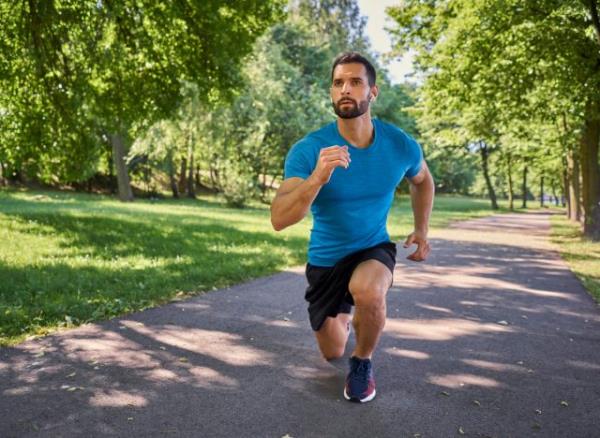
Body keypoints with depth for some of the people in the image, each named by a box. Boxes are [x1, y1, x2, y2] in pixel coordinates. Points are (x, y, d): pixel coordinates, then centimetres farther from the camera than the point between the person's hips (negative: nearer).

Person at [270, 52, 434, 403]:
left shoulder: (401, 146, -14)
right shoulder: (308, 150, -23)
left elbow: (422, 181, 10)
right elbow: (279, 220, -33)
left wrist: (422, 231, 5)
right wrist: (317, 178, -47)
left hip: (374, 249, 0)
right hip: (325, 259, 1)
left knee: (368, 292, -37)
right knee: (332, 353, 14)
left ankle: (363, 362, -4)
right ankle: (344, 314, 52)